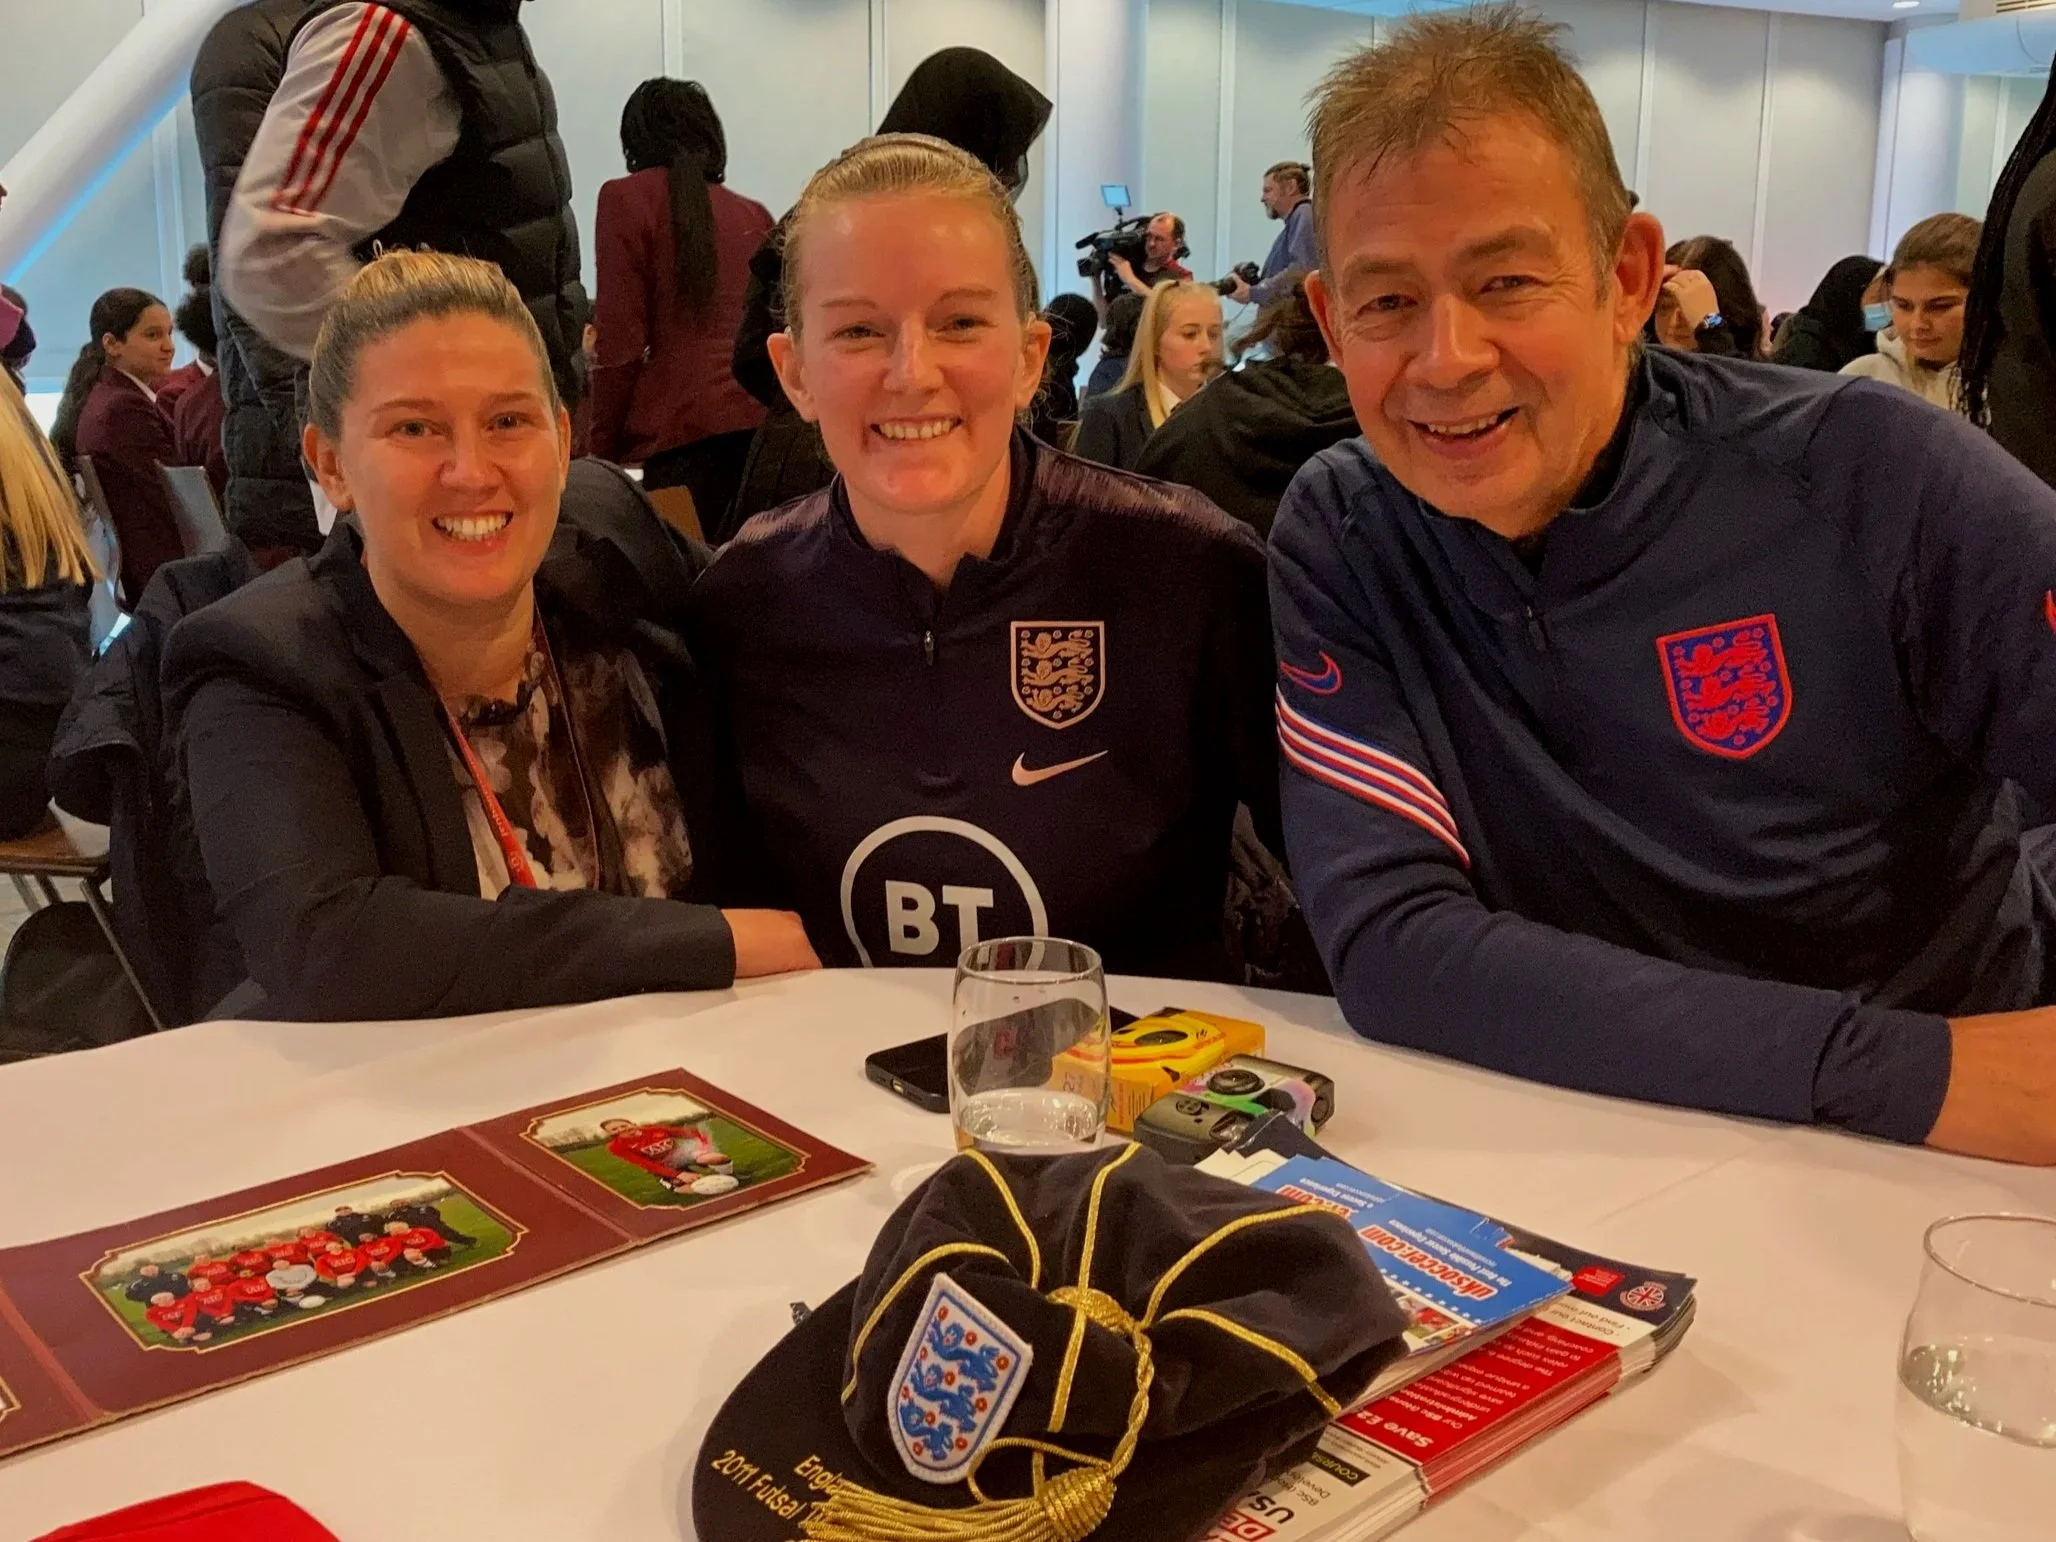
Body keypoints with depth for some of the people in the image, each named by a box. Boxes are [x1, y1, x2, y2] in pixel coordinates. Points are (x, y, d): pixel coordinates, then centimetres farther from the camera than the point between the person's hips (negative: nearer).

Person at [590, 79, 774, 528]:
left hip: (685, 430, -5)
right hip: (767, 423, 5)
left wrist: (603, 451, 4)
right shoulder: (755, 215, 19)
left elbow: (619, 342, -1)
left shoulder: (627, 198, 7)